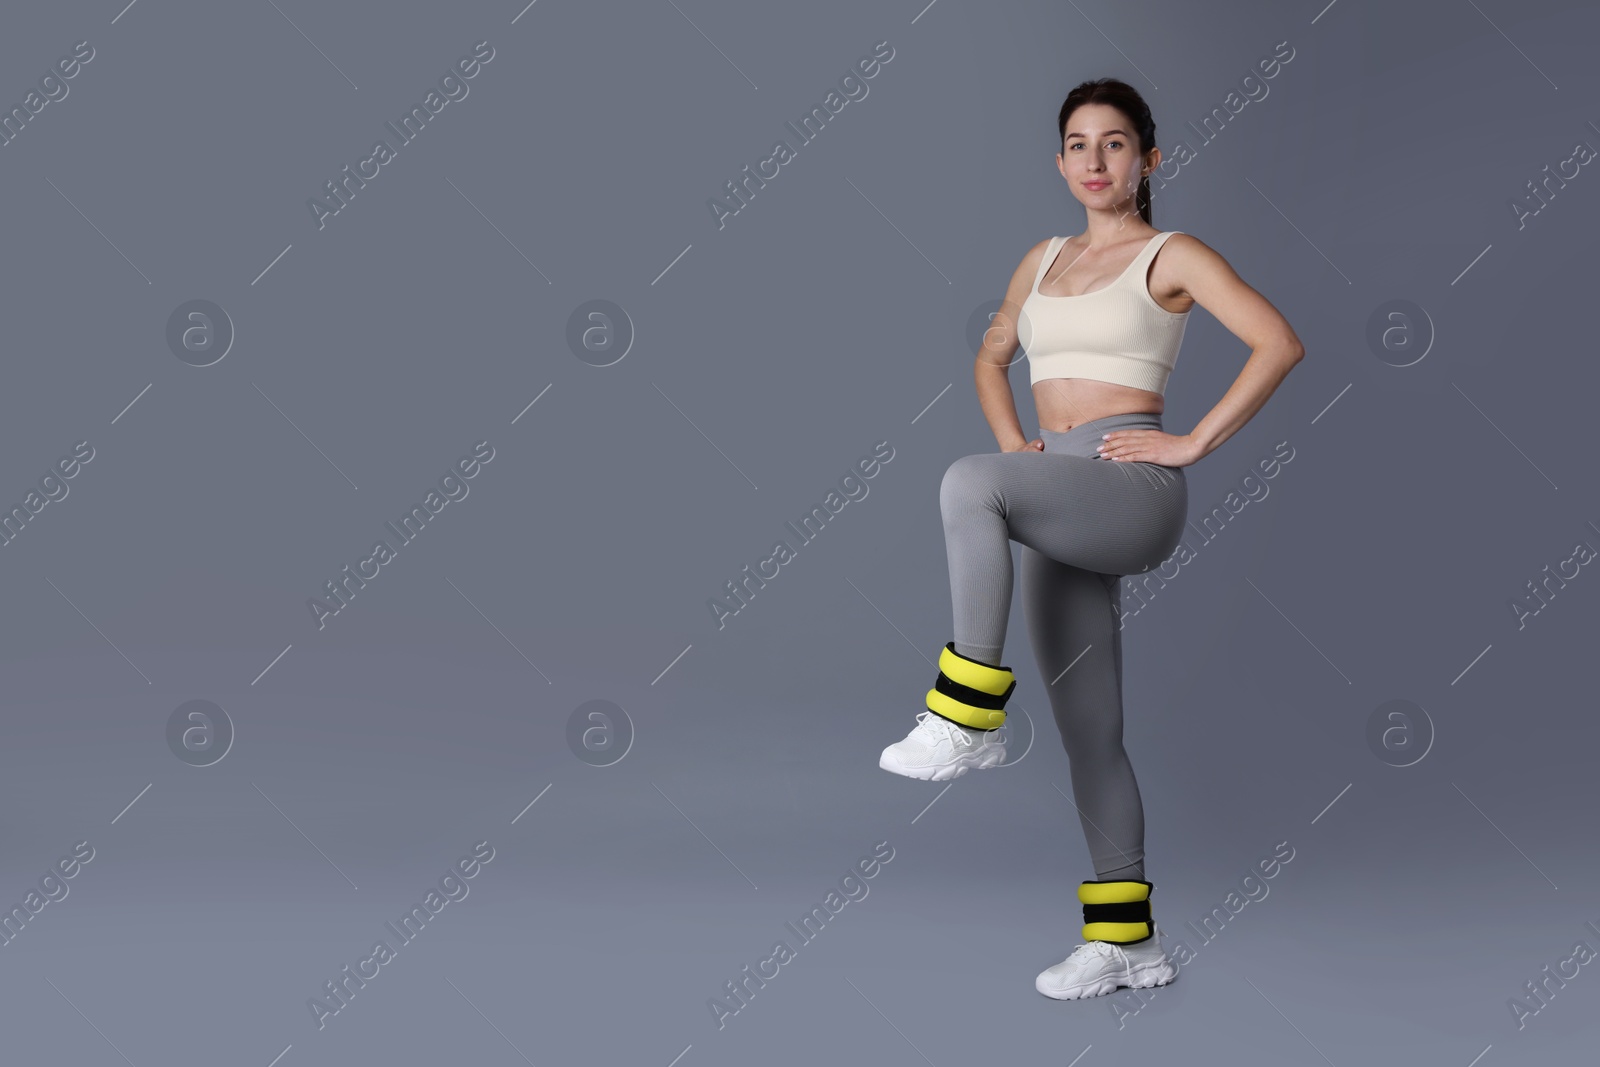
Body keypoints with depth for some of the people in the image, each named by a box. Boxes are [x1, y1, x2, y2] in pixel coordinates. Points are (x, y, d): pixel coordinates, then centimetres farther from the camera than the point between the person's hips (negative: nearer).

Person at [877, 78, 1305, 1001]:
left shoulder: (1172, 256, 2)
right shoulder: (1044, 262, 19)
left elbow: (1280, 343, -10)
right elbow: (992, 357, 34)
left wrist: (1195, 443, -13)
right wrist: (1015, 444, 16)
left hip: (1135, 488, -7)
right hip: (1058, 510, 7)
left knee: (967, 483, -34)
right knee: (1090, 737, 5)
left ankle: (969, 717, -28)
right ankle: (1127, 941, 12)